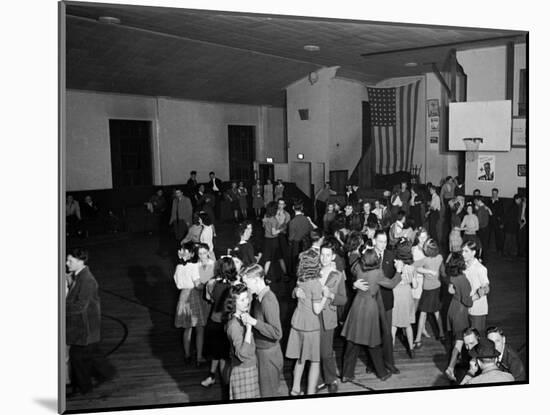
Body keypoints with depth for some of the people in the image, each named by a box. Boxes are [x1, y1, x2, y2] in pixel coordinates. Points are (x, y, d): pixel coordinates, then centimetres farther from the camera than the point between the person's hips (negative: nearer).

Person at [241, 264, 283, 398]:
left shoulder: (268, 300, -25)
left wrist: (254, 322, -29)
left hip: (268, 354, -9)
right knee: (261, 390, 21)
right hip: (260, 351, 9)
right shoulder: (258, 297, 3)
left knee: (268, 394, 7)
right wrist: (247, 318, -1)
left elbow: (277, 333, -28)